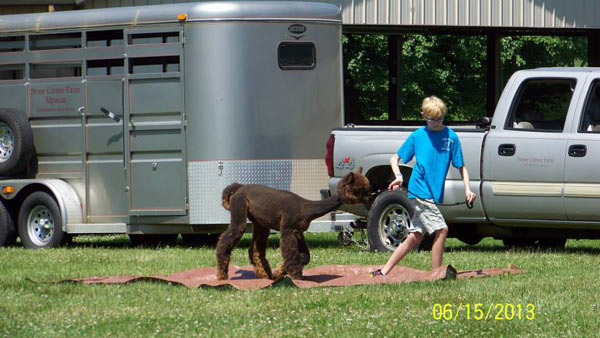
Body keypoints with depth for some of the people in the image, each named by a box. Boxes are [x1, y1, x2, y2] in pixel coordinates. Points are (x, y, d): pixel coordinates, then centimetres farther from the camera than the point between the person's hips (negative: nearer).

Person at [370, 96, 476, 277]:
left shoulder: (451, 136, 4)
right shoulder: (418, 136, 0)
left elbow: (461, 166, 8)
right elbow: (395, 159, 8)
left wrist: (467, 189, -7)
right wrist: (398, 177, -11)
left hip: (434, 194, 4)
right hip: (419, 191, -4)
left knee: (415, 237, 7)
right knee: (441, 229, -15)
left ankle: (383, 272, 15)